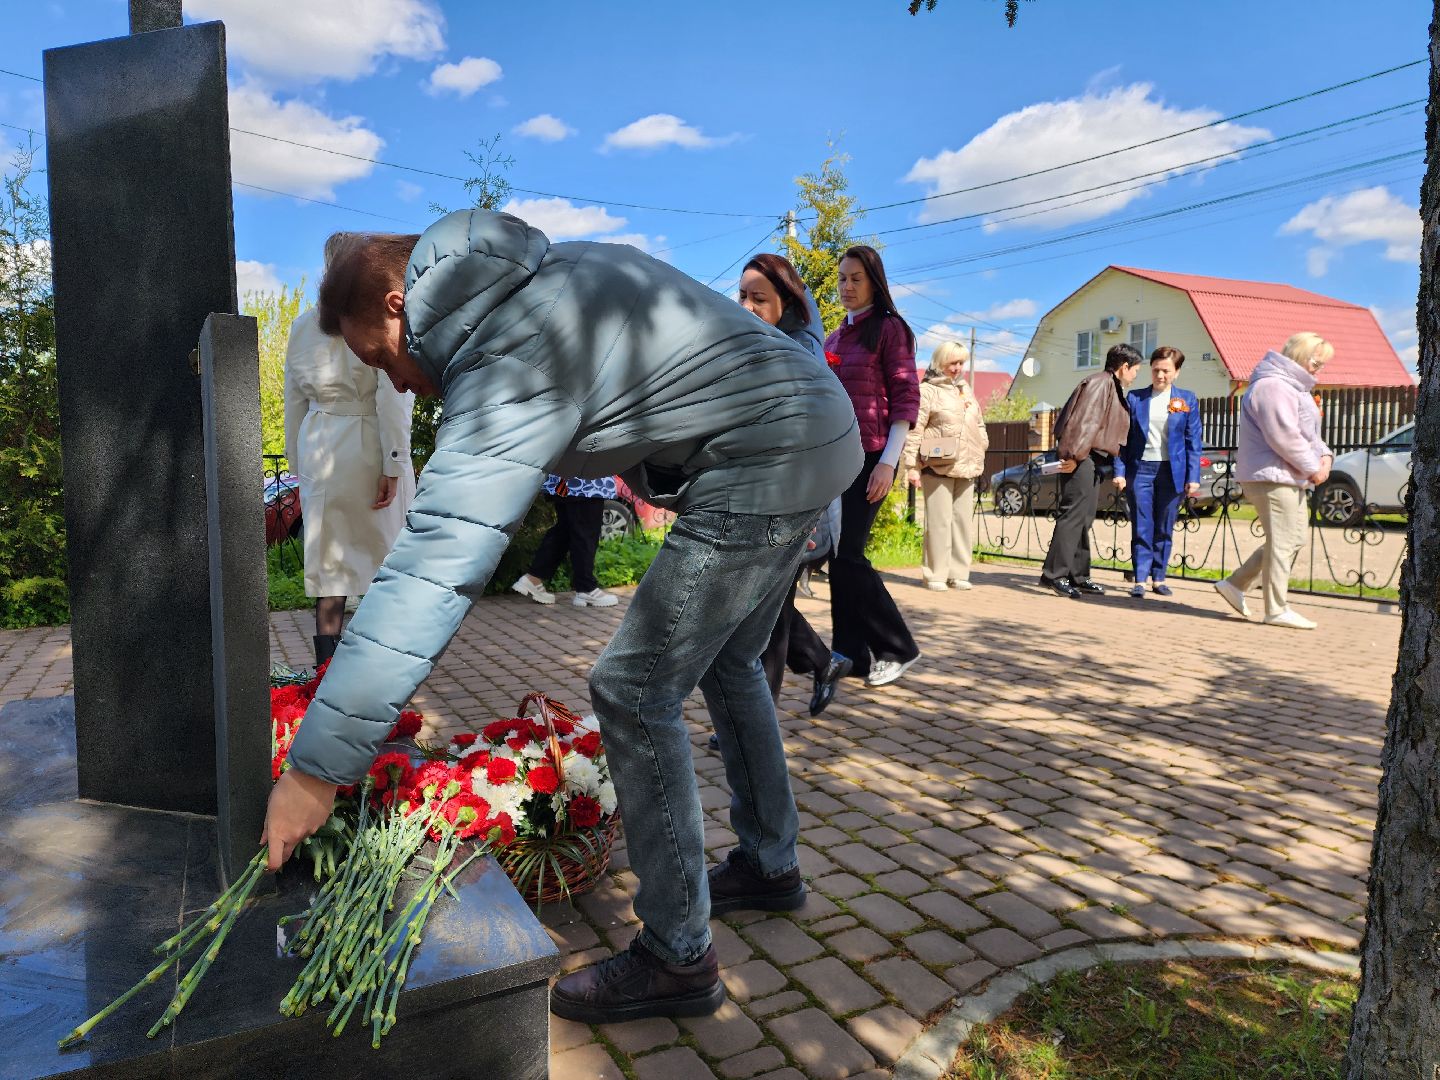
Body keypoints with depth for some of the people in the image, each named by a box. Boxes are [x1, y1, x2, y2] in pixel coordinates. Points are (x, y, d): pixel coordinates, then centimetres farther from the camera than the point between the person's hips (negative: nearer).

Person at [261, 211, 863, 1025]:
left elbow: (433, 572, -25)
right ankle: (772, 865, 37)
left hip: (763, 461, -10)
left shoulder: (508, 364, -19)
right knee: (726, 665, 21)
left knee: (634, 692, -6)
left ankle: (678, 959, 7)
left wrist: (317, 768, -21)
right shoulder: (542, 270, 10)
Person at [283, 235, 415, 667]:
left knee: (328, 558, 8)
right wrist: (393, 466, -12)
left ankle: (326, 665, 7)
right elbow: (392, 396, -14)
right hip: (369, 448, -4)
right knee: (386, 553, 9)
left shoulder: (303, 324, 9)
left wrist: (300, 463, 18)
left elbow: (294, 400, 11)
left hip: (319, 450, 4)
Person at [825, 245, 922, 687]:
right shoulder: (834, 337, 18)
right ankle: (851, 653, 13)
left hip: (869, 456, -7)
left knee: (846, 553, -12)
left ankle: (897, 647, 3)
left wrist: (888, 461, -16)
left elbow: (906, 398, -8)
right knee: (837, 554, 4)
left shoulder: (889, 328, -2)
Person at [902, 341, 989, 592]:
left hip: (966, 468, 7)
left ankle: (958, 573, 14)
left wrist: (982, 448, 15)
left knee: (963, 521, 7)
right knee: (939, 521, -6)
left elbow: (979, 425, 27)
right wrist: (912, 466, -16)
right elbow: (914, 430, -10)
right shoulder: (927, 390, -4)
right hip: (938, 467, -7)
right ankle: (936, 574, 1)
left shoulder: (966, 389, 19)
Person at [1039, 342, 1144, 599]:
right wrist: (1075, 455, -25)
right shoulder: (1100, 383, -9)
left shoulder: (1114, 388, 24)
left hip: (1094, 461, 11)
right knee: (1074, 514, -14)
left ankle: (1078, 576, 15)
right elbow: (1085, 422, -20)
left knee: (1083, 519, 10)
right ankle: (1054, 574, -14)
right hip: (1082, 459, -11)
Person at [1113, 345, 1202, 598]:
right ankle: (1140, 580, 0)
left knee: (1164, 528, 6)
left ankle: (1158, 578, 15)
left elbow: (1193, 441, 4)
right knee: (1142, 528, -1)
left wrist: (1193, 477, -3)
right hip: (1140, 469, 0)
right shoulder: (1135, 398, 5)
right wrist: (1119, 471, -3)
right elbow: (1123, 437, 5)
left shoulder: (1187, 400, 5)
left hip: (1172, 471, 0)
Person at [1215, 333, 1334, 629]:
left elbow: (1308, 432, 23)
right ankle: (1277, 610, -1)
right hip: (1272, 477, -11)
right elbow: (1284, 436, -22)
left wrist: (1324, 454, 4)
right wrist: (1312, 467, -14)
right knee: (1282, 543, -8)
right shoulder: (1273, 385, -14)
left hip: (1290, 478, 11)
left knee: (1293, 540, 14)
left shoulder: (1294, 387, 22)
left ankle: (1235, 584, 19)